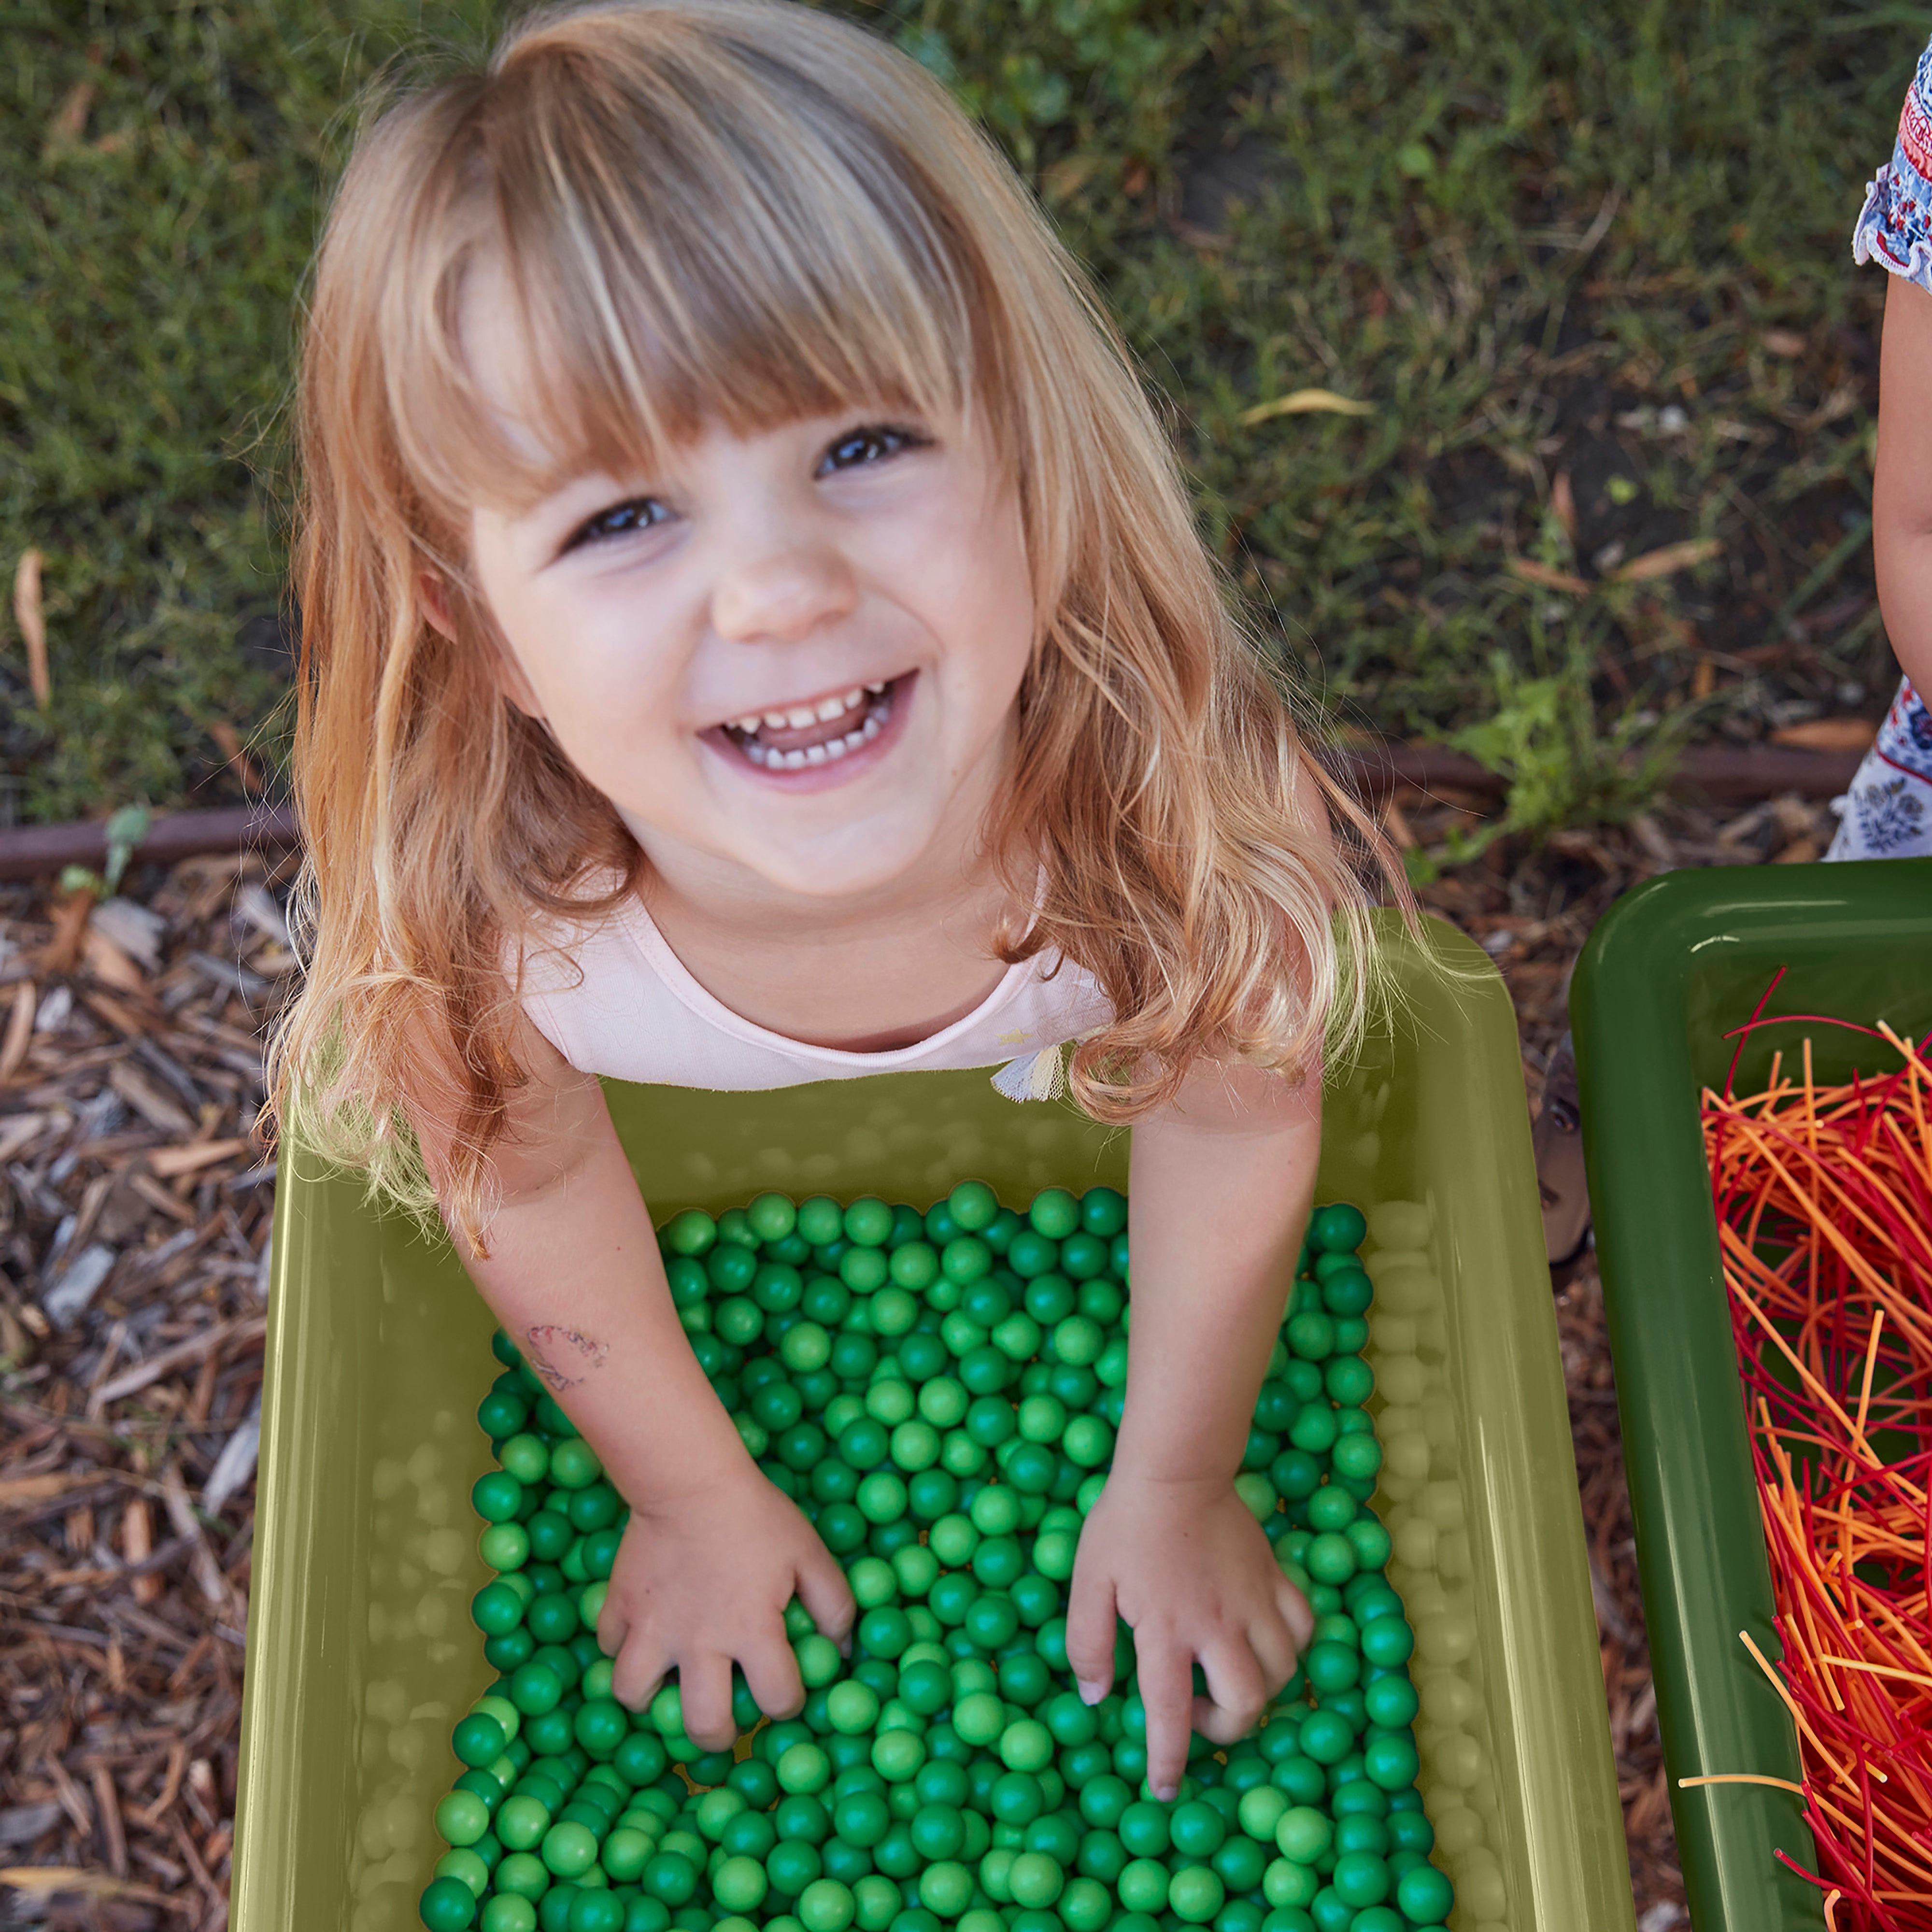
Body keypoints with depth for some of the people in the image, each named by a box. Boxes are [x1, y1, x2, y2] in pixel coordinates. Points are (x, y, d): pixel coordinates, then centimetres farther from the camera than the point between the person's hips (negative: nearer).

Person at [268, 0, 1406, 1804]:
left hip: (1070, 1086, 0)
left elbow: (1229, 1127, -22)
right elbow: (533, 1194, -19)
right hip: (713, 1162, 1)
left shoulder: (1184, 796, -45)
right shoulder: (468, 919, -43)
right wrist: (696, 1494, -1)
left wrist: (1170, 1488, -6)